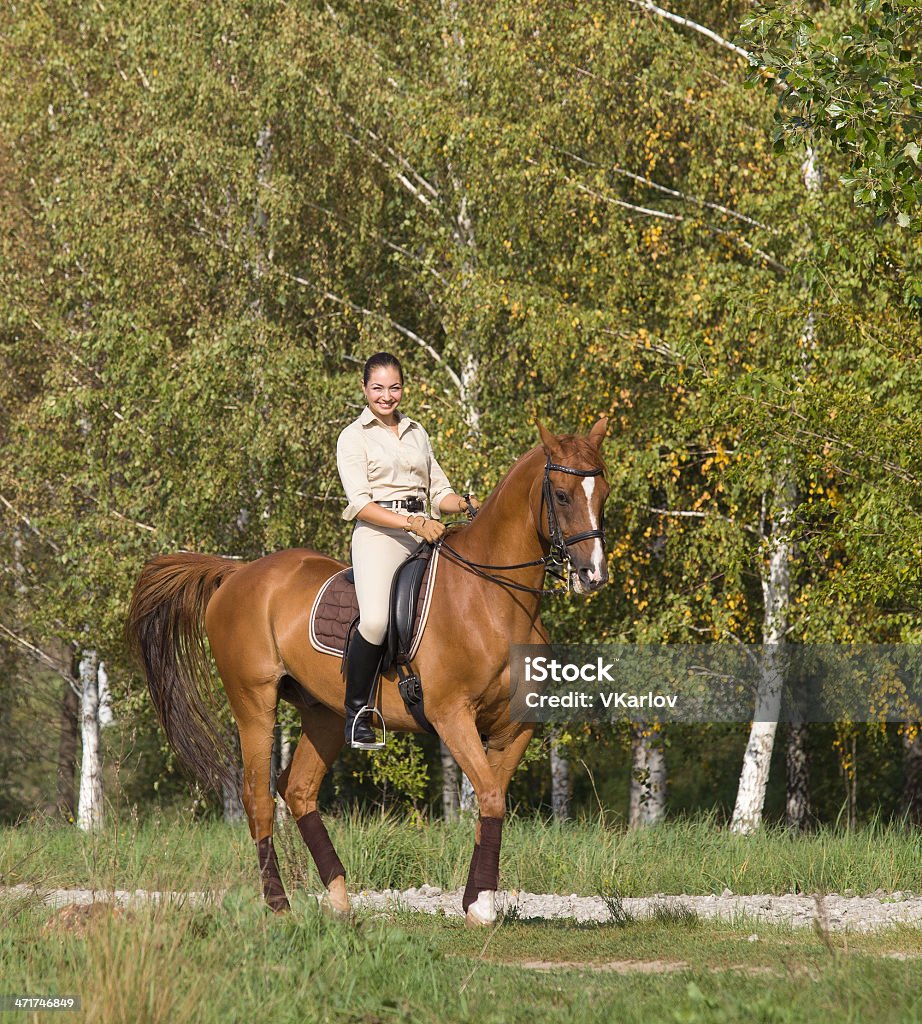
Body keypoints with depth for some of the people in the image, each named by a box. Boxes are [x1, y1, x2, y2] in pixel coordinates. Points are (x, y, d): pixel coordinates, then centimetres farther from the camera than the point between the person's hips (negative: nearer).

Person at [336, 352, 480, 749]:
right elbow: (360, 503, -7)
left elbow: (439, 491, 21)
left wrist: (465, 504, -2)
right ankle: (356, 712, -14)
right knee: (375, 619, -28)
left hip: (423, 532, 6)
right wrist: (412, 524, -19)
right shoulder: (353, 437, 3)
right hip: (379, 535, -6)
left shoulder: (417, 433, 20)